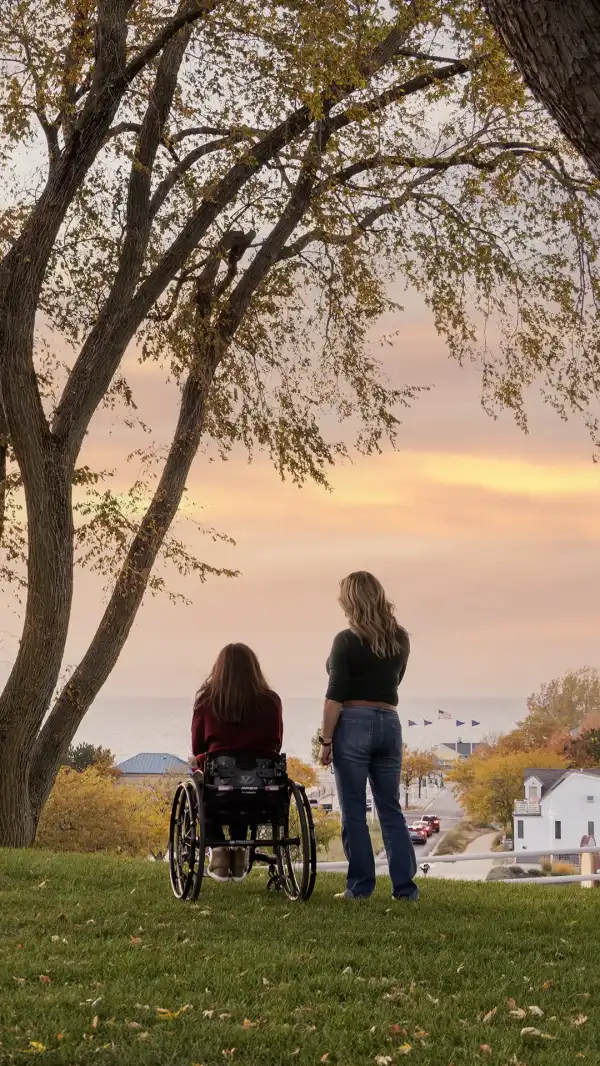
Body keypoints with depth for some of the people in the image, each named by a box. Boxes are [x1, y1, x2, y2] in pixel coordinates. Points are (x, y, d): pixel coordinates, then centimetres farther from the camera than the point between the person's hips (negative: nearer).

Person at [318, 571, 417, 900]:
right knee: (391, 808, 10)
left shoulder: (347, 641, -10)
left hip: (353, 725, -5)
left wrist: (325, 740, -8)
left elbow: (335, 696, -12)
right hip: (389, 724, 5)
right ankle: (404, 885, 6)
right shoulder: (400, 639, 7)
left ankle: (360, 885, 2)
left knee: (354, 811, 2)